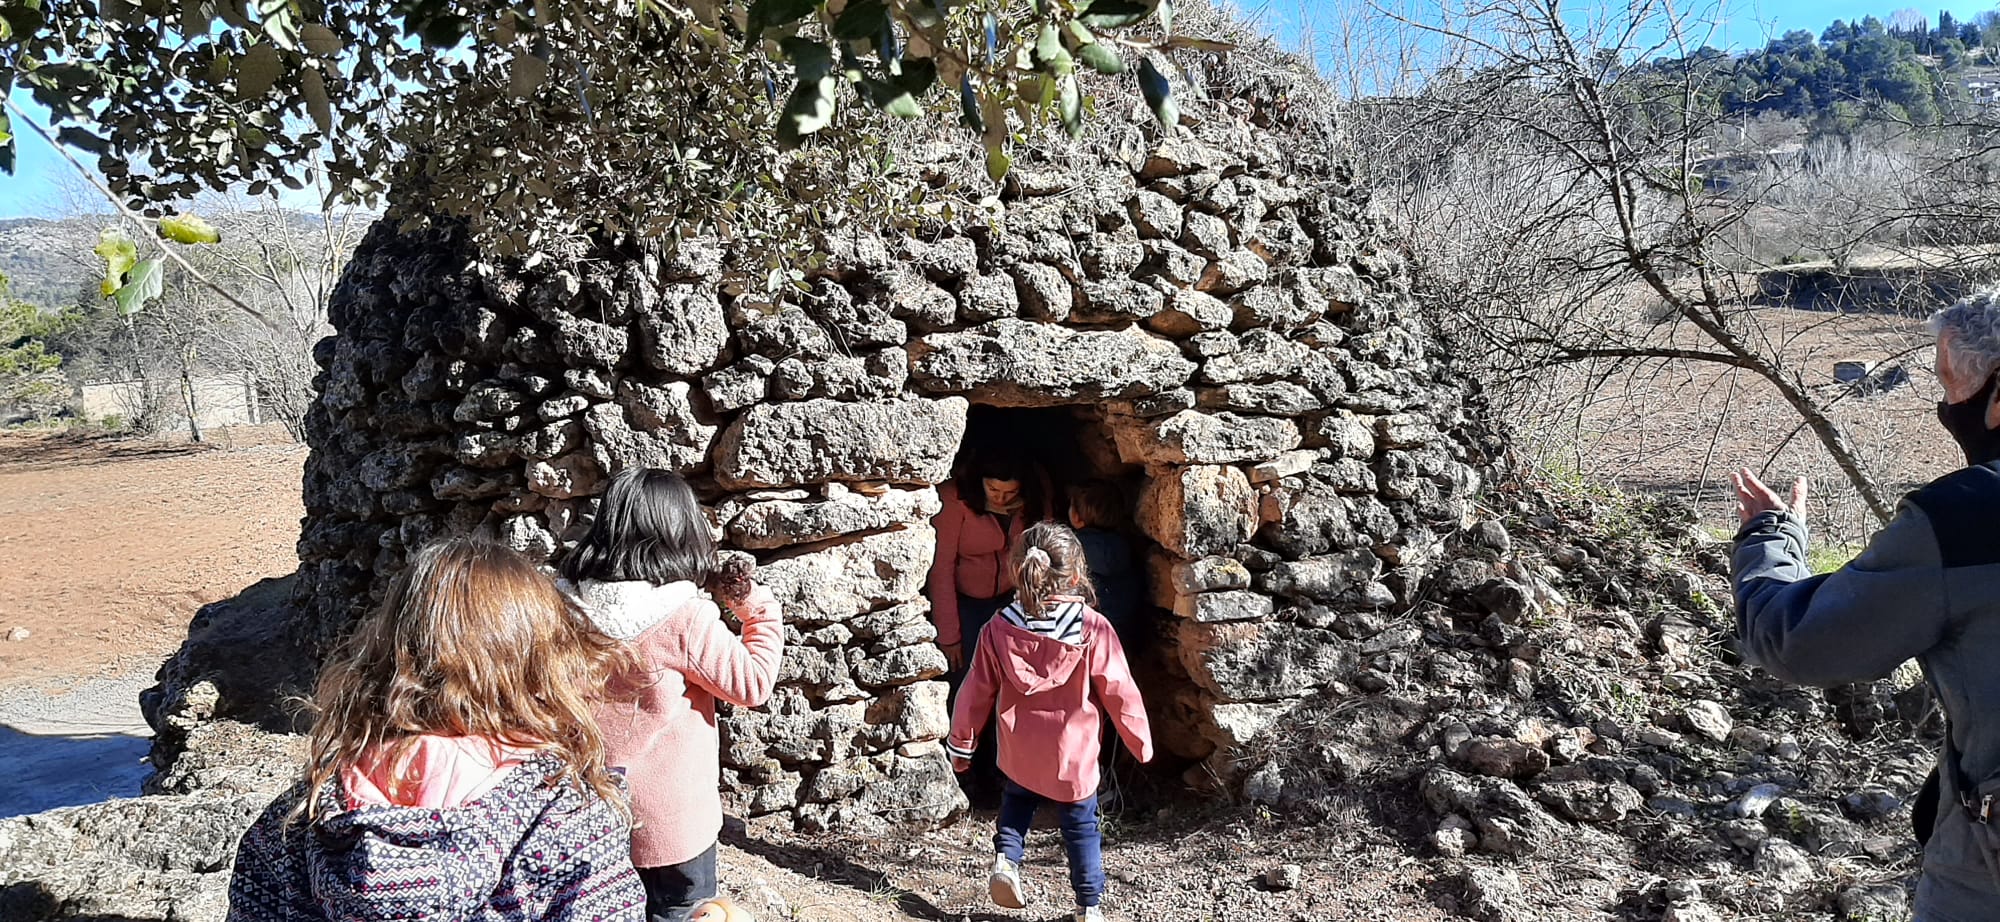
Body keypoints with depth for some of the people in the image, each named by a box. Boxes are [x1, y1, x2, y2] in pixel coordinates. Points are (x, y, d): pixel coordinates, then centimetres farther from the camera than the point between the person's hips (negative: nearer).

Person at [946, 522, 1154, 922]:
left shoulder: (999, 630, -9)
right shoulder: (1094, 630, -16)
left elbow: (977, 693, -1)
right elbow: (1119, 693, -9)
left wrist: (961, 743, 12)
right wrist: (1141, 741, 6)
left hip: (1020, 754, 2)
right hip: (1073, 755, -2)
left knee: (1016, 803, 27)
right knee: (1081, 825, 14)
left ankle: (1005, 859, 6)